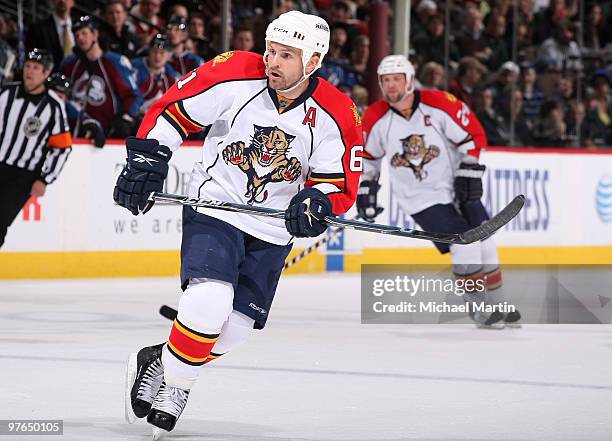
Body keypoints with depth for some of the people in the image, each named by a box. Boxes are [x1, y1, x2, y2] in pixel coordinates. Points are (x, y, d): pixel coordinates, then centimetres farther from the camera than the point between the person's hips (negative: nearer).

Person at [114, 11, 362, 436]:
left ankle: (159, 364, 27)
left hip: (272, 230, 3)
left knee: (234, 327, 1)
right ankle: (172, 378, -1)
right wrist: (147, 159, -13)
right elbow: (172, 110, -4)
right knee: (209, 302, -25)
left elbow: (340, 182, -3)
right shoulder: (233, 74, -15)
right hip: (214, 207, -3)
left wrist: (316, 203, -24)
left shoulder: (336, 114, -10)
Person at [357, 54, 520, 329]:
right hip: (419, 198, -2)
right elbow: (366, 157, 7)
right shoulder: (376, 119, -10)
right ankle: (477, 307, 1)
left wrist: (469, 175, -11)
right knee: (464, 247, -16)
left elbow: (473, 135, -7)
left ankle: (497, 304, 22)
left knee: (484, 244, 3)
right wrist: (364, 191, 7)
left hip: (456, 187, 2)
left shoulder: (439, 104, -15)